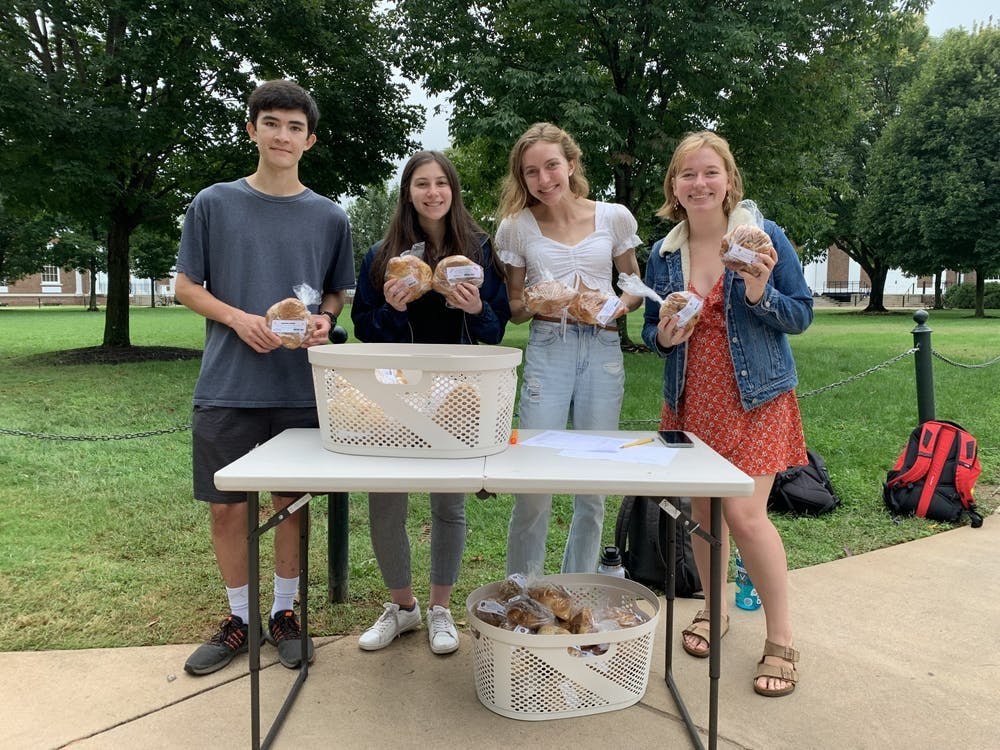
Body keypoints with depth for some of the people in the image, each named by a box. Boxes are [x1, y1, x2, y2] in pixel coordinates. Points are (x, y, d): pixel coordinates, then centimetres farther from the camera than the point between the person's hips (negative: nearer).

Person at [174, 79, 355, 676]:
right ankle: (240, 617, 28)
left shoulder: (330, 217, 6)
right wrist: (239, 318, -12)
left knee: (292, 501, 10)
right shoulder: (214, 204, 3)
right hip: (228, 385, 0)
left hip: (301, 386, 1)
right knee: (227, 506, 7)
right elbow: (187, 286, 5)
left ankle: (285, 613, 29)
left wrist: (324, 321, -8)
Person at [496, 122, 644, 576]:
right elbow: (515, 308, 9)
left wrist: (620, 305, -9)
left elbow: (636, 288, 13)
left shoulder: (614, 218, 5)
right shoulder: (517, 227, 4)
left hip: (603, 349, 2)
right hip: (546, 348, -1)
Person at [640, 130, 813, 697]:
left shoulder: (765, 237, -4)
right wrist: (663, 336, -10)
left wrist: (761, 294, -21)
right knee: (703, 508, 10)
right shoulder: (664, 254, 5)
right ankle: (714, 608, 32)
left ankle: (782, 638, 8)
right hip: (691, 399, 4)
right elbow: (651, 330, 13)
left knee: (745, 513, -11)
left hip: (755, 397, -4)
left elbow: (802, 314, -2)